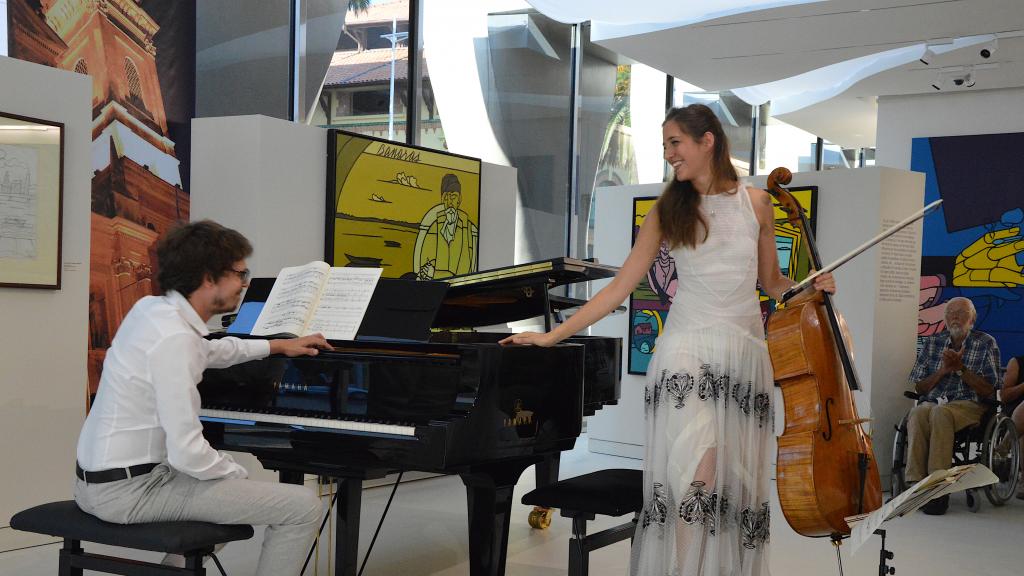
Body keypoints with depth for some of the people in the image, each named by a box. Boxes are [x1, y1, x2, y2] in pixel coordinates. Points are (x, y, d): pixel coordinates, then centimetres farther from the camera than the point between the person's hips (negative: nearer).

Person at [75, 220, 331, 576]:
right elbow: (187, 453, -25)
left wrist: (279, 345, 38)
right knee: (302, 507, -12)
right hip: (129, 492, -10)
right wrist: (241, 477, -8)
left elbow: (209, 351, 30)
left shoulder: (151, 308, 7)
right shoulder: (176, 338, -22)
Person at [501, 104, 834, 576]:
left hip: (745, 352, 2)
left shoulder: (756, 203, 6)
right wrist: (552, 335, -2)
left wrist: (812, 287, -5)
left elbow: (771, 282, 16)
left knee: (738, 485, 4)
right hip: (688, 349, -1)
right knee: (696, 479, -15)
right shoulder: (667, 211, 4)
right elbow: (619, 287, 2)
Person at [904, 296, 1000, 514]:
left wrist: (961, 368, -9)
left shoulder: (986, 343, 9)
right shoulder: (931, 343, 18)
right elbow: (919, 388, 14)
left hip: (968, 405, -3)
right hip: (931, 403, 3)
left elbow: (988, 391, 2)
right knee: (917, 413, -35)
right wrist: (943, 370, -2)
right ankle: (916, 483, -40)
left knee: (940, 413, -38)